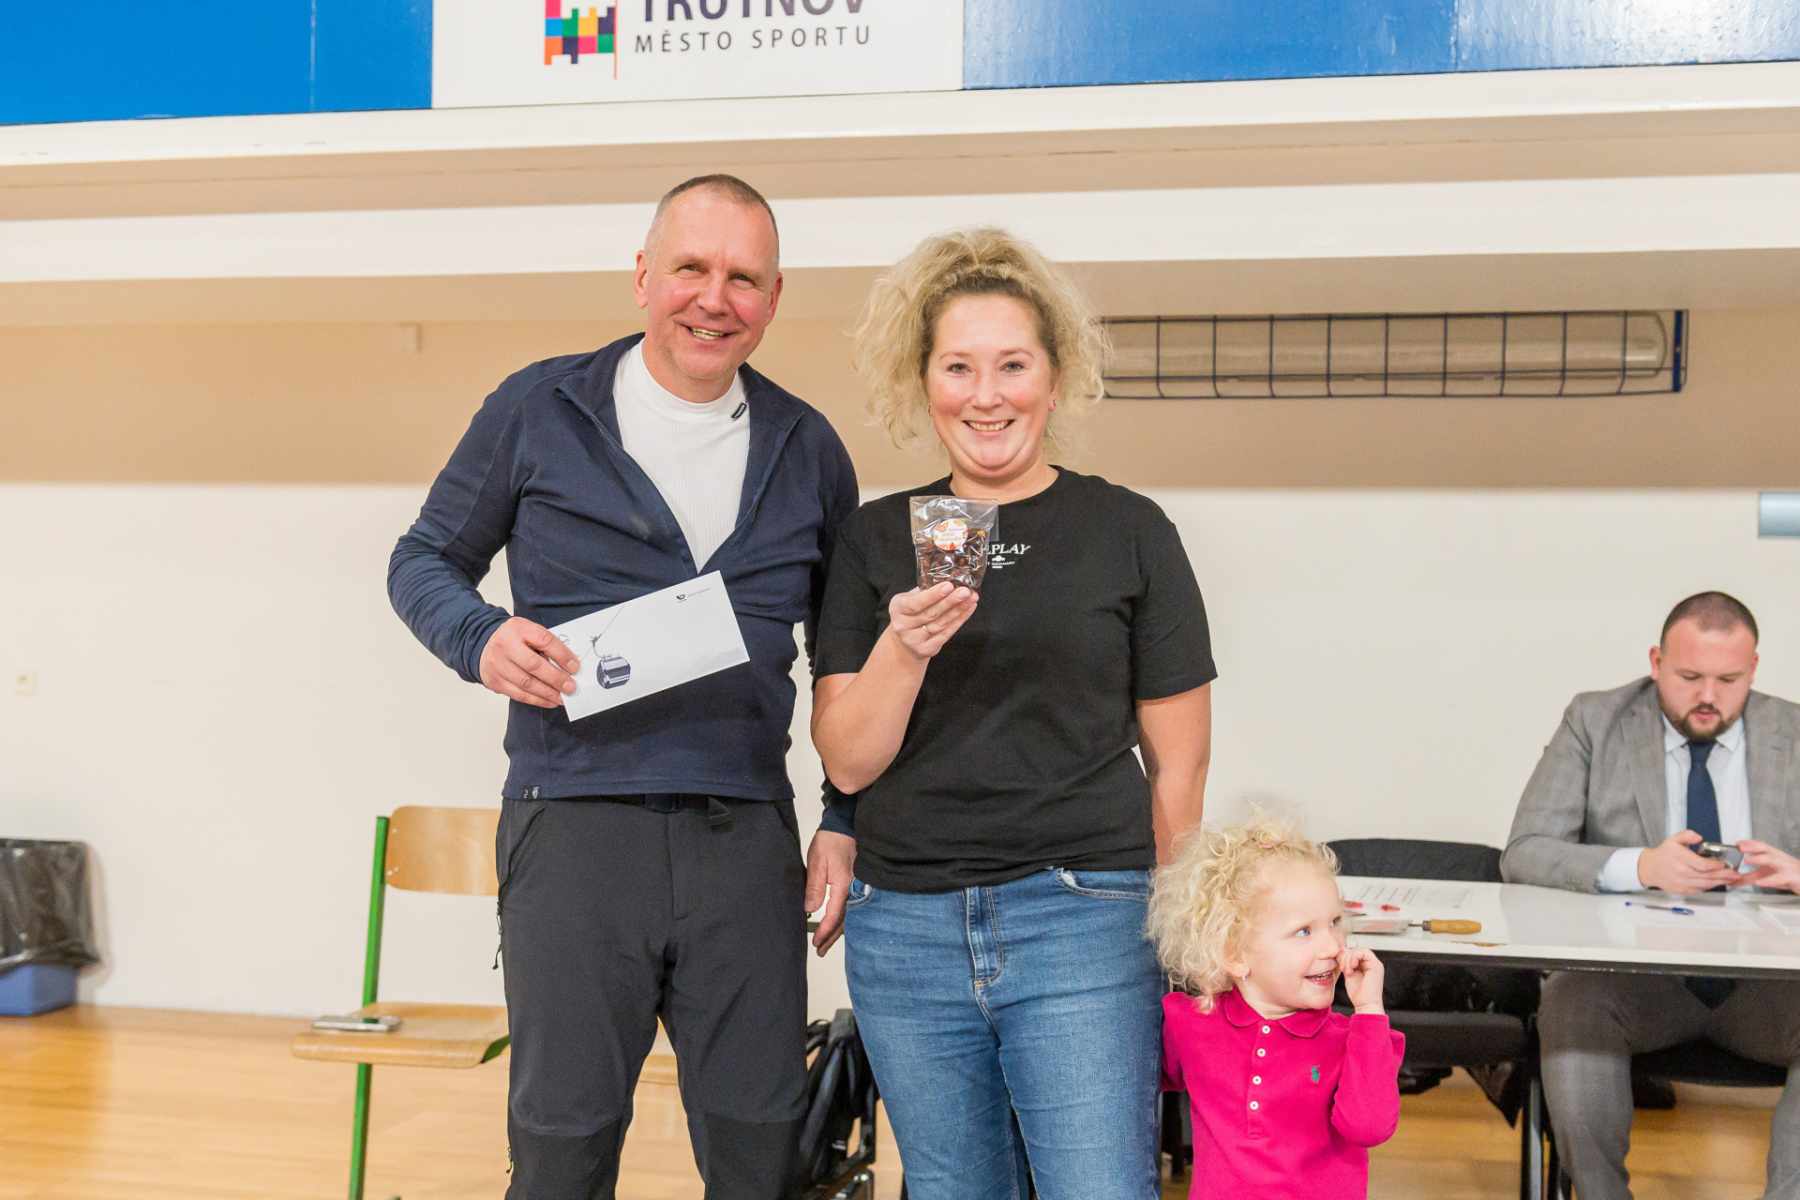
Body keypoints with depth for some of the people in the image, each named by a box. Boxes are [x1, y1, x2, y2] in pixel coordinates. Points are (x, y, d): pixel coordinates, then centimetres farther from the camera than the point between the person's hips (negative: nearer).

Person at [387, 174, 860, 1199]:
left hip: (747, 836, 3)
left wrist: (847, 822, 9)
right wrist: (481, 642, -11)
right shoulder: (539, 411, 2)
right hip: (576, 824, -2)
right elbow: (424, 561, 11)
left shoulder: (809, 450, 10)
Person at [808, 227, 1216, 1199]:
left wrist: (1158, 925, 6)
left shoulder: (1128, 532, 0)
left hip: (1079, 920, -2)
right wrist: (904, 648, -15)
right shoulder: (876, 538, 6)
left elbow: (1177, 763, 4)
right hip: (905, 927, 3)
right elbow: (847, 762, 2)